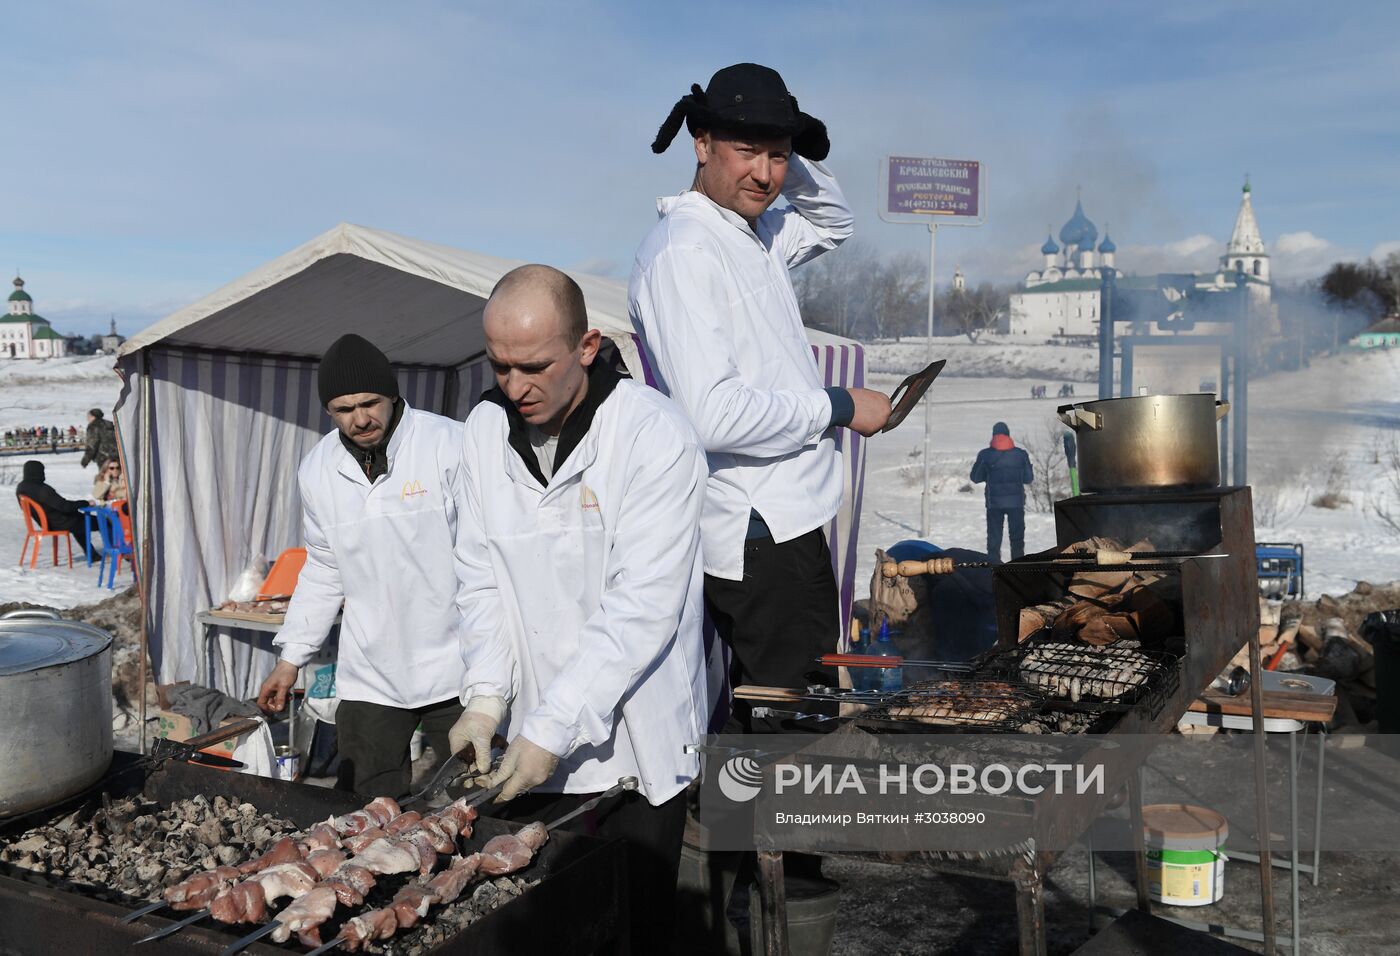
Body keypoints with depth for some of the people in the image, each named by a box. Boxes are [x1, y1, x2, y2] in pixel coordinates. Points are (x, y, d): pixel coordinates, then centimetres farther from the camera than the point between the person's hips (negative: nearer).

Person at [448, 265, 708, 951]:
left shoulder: (655, 437, -17)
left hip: (635, 747, -4)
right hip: (534, 740, 5)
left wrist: (553, 729, -21)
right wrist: (487, 697, -7)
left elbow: (640, 606, -20)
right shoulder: (486, 430, 1)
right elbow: (482, 574, 5)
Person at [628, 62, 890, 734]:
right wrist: (839, 407, -14)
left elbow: (832, 222, 34)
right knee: (799, 725, -4)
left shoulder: (755, 235, 13)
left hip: (785, 520, 10)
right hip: (760, 532, -10)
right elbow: (714, 414, -26)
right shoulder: (683, 250, -16)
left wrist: (791, 159, 13)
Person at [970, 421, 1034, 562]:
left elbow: (975, 478, 3)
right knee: (1017, 536, 10)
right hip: (1016, 502, 1)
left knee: (994, 537, 7)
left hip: (994, 503, 0)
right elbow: (1029, 478, 5)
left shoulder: (985, 455, -6)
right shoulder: (1021, 454, -3)